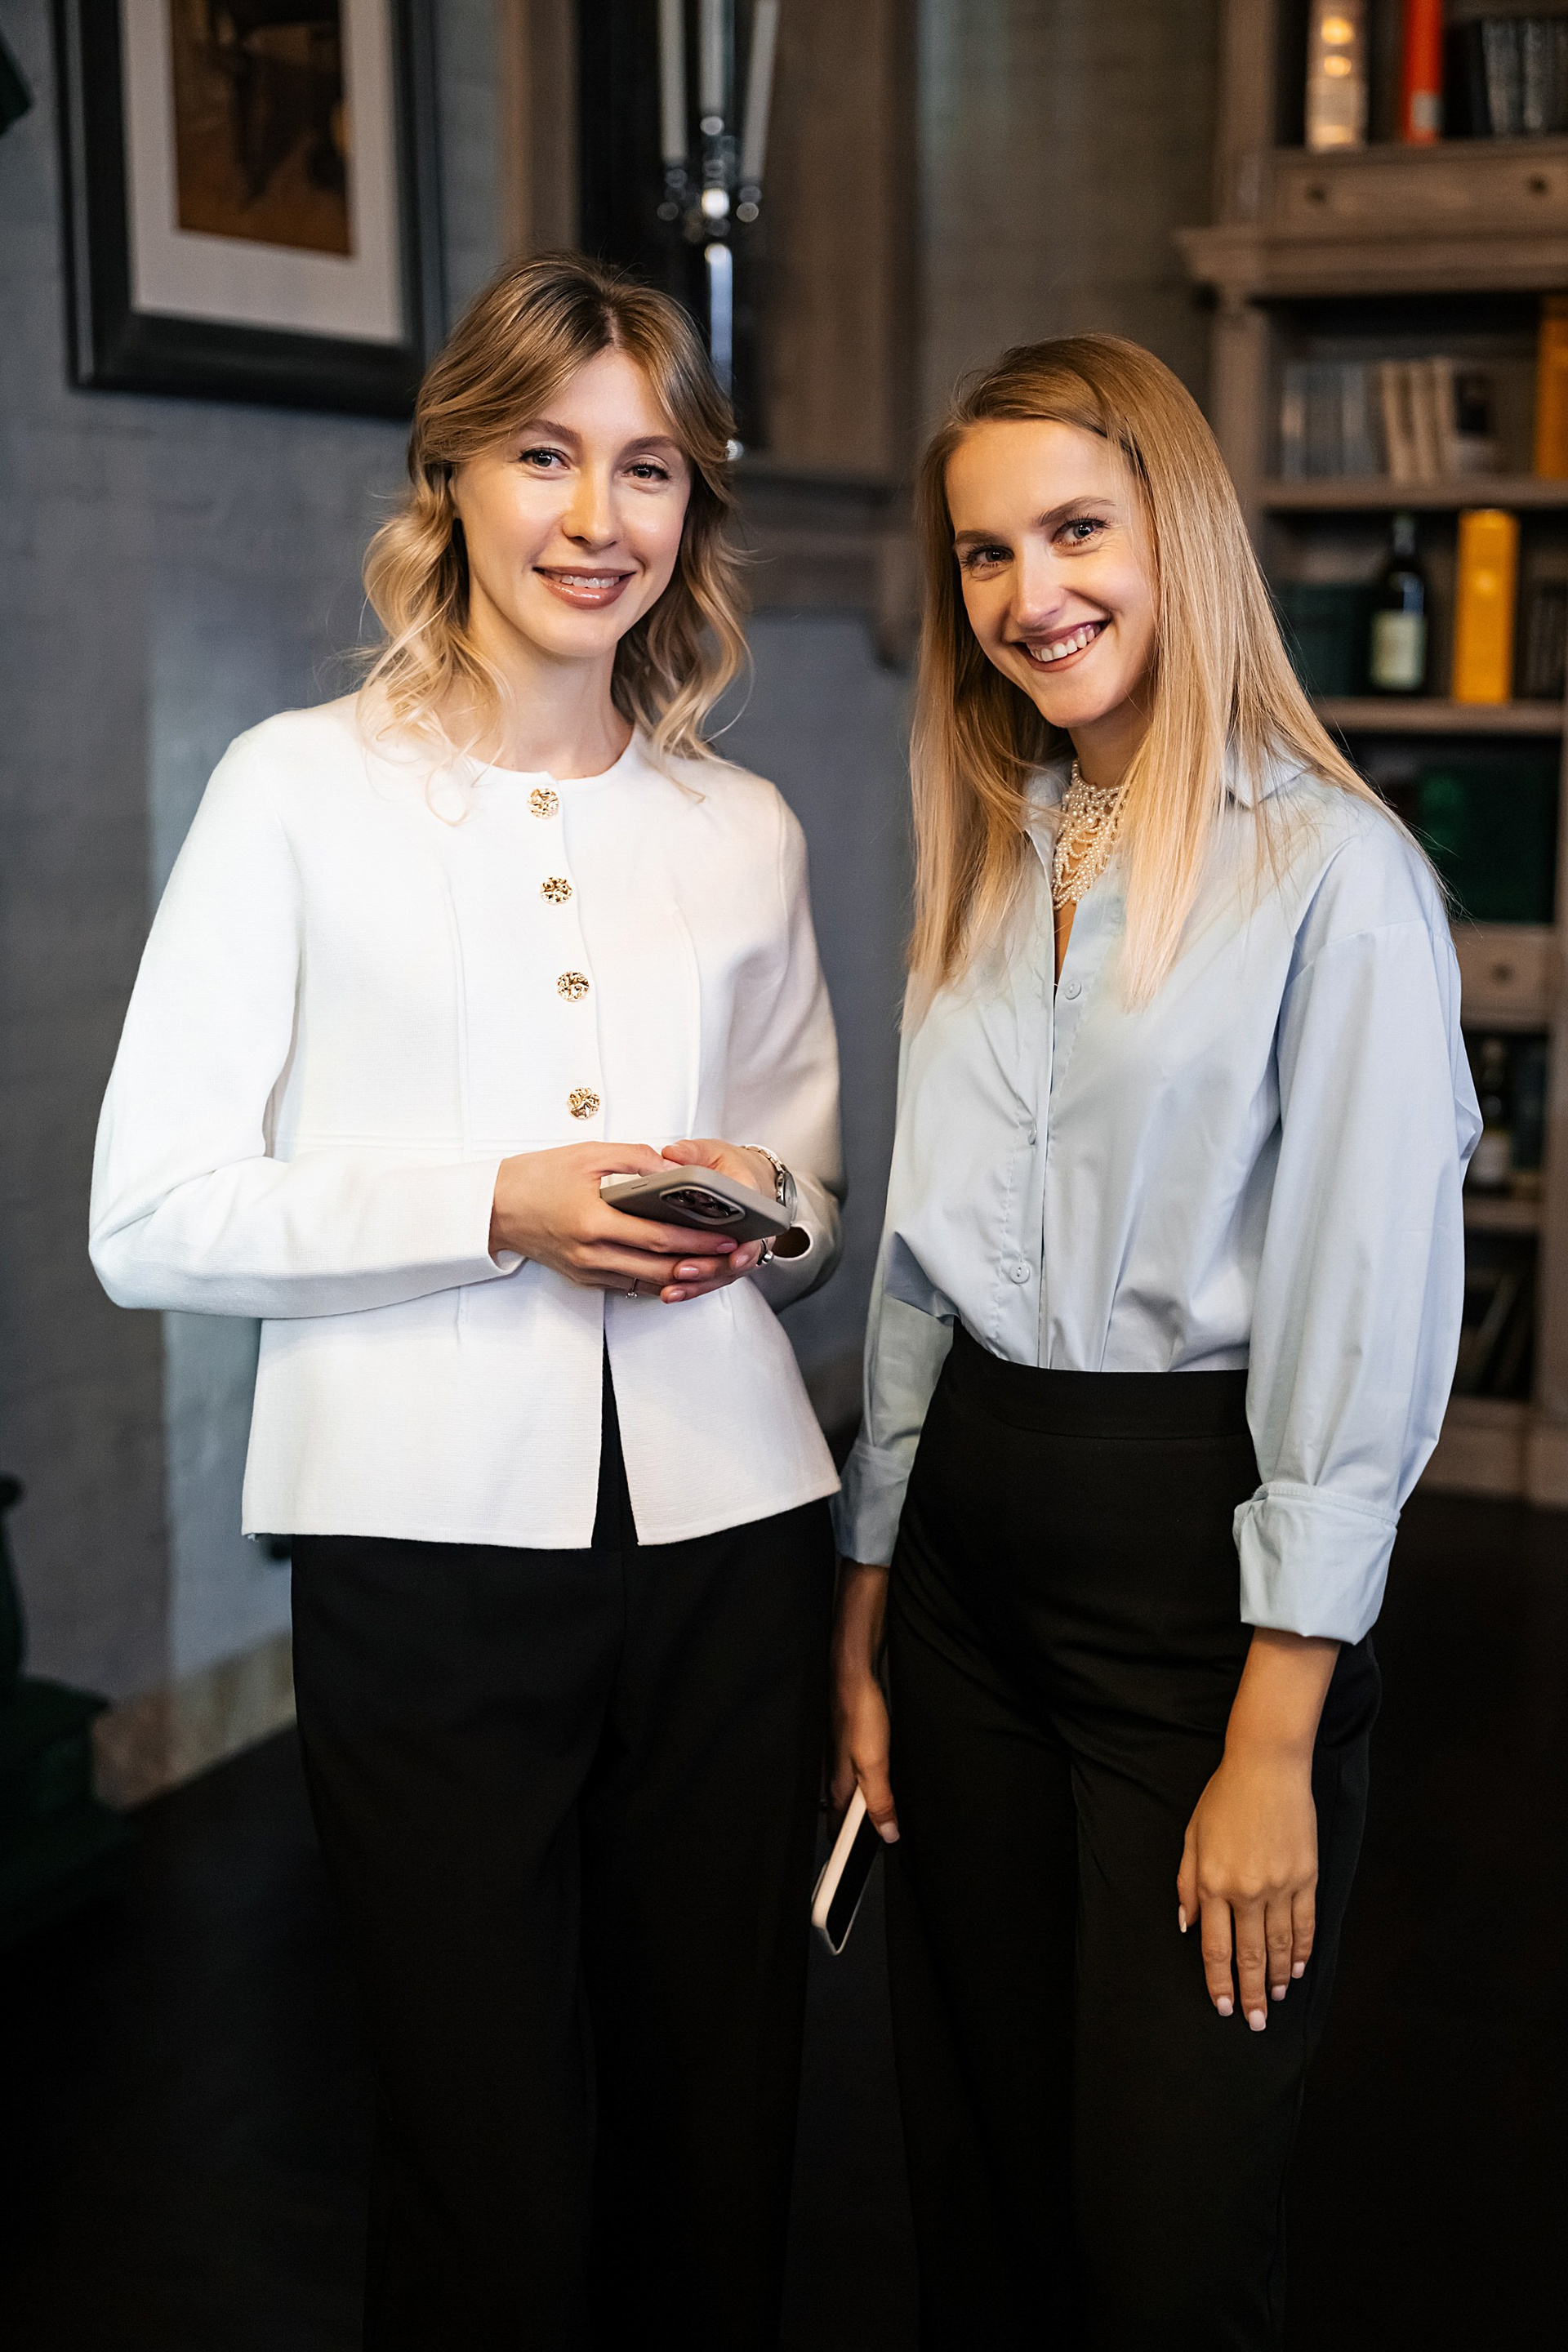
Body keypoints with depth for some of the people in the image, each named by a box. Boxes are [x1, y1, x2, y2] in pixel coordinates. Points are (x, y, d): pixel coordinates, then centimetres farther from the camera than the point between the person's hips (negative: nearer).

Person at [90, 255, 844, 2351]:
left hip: (722, 1529, 4)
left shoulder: (745, 832, 12)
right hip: (434, 1533, -3)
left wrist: (762, 1212, -3)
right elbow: (149, 1220, -5)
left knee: (720, 2145, 9)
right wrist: (494, 1207, -15)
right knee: (490, 2180, 2)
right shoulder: (301, 790, 1)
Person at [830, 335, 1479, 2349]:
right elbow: (922, 1268, 13)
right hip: (971, 1549, 6)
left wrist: (1275, 1744, -16)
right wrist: (863, 1627, 12)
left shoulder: (1333, 872, -10)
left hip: (1196, 1544, -6)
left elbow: (1363, 1323, -13)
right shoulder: (984, 866, 11)